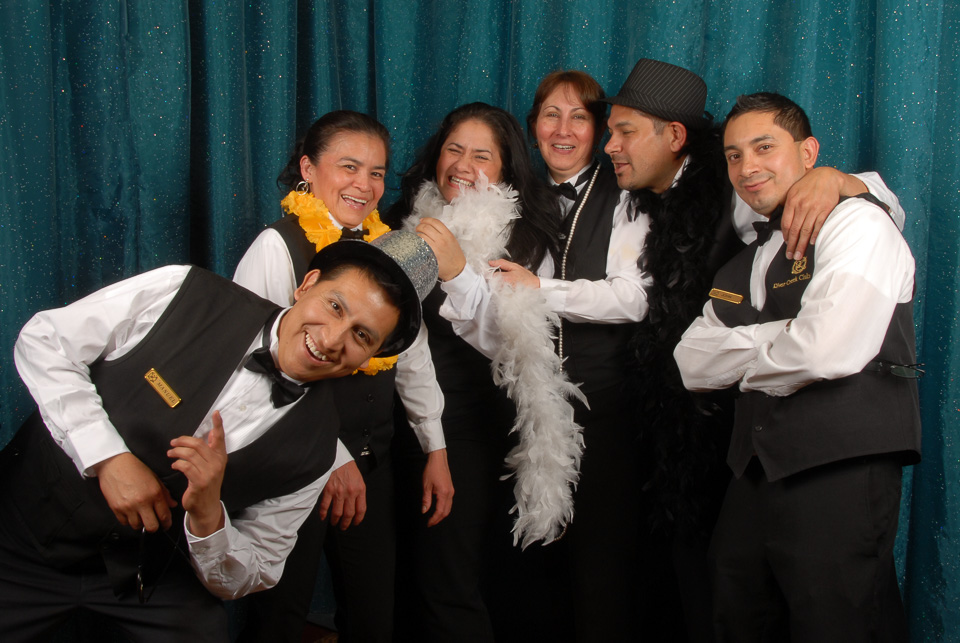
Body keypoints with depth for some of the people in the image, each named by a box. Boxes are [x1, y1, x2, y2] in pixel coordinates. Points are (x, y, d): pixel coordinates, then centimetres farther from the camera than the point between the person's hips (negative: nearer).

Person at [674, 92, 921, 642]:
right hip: (757, 474, 7)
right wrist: (771, 339, -6)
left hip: (841, 475, -7)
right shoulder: (744, 263, 20)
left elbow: (828, 349, -20)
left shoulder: (856, 221, -6)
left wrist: (743, 364, -1)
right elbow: (693, 365, 9)